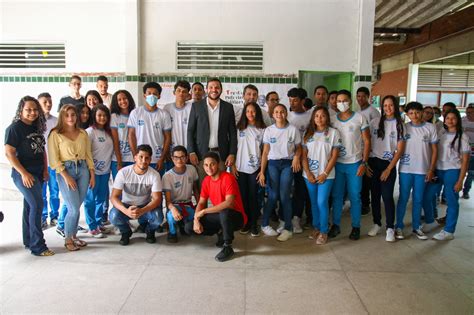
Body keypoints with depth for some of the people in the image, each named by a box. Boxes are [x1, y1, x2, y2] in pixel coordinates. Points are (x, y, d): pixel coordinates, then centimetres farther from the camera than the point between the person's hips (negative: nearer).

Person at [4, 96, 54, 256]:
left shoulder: (37, 127, 9)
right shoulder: (15, 128, -11)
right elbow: (9, 153, -15)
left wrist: (45, 169, 7)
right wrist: (24, 173, -19)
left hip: (37, 173, 7)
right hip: (23, 174, -7)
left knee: (30, 206, 14)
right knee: (37, 205, -13)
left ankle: (28, 241, 25)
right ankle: (37, 246, -6)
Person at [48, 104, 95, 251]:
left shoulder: (83, 133, 11)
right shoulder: (55, 134, -2)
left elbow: (89, 155, 13)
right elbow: (54, 159, -7)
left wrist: (92, 174, 7)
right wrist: (66, 176, -14)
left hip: (83, 170, 4)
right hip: (65, 171, -4)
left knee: (76, 207, 8)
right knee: (74, 208, -6)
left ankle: (74, 235, 24)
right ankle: (68, 239, 13)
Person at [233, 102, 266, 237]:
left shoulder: (262, 130, 2)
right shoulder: (239, 128, 4)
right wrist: (233, 165, -1)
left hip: (255, 168, -1)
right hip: (240, 168, 1)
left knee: (253, 196, 3)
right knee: (243, 196, 6)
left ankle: (254, 224, 13)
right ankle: (245, 222, 18)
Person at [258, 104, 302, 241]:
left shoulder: (293, 130, 0)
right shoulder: (268, 130, 2)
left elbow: (298, 148, 7)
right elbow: (265, 152, 2)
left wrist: (296, 157, -16)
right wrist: (262, 171, -1)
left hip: (288, 164, -1)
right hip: (272, 164, 1)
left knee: (284, 196, -5)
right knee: (273, 195, -1)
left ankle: (288, 228, 8)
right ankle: (265, 224, 17)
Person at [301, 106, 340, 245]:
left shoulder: (333, 133, -2)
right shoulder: (308, 133, 8)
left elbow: (334, 155, -5)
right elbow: (304, 155, 5)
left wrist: (325, 173, -11)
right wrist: (308, 173, -5)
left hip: (326, 175, -3)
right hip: (309, 175, 3)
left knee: (322, 202, -7)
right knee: (314, 202, 12)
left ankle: (323, 231, 7)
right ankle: (316, 228, 26)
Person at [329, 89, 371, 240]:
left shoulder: (360, 118, -2)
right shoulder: (333, 119, 5)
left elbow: (367, 141, -2)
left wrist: (364, 163, -9)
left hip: (355, 164, -2)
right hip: (337, 164, 2)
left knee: (355, 196, 5)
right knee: (336, 196, 8)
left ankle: (356, 227, 18)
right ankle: (335, 225, 20)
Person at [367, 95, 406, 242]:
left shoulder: (400, 125, 2)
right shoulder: (374, 122, 6)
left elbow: (400, 149, -1)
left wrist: (389, 169, -7)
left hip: (389, 164, -2)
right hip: (373, 163, 2)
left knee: (387, 196, -5)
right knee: (375, 195, 7)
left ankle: (390, 228, 7)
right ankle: (376, 223, 22)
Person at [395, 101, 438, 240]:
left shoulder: (430, 128, 2)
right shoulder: (404, 127, 1)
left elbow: (434, 149, 4)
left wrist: (431, 169, 0)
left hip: (422, 170, 1)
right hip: (406, 169, -1)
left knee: (418, 199, 10)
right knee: (403, 198, 5)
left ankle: (416, 227, 21)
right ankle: (399, 227, 13)